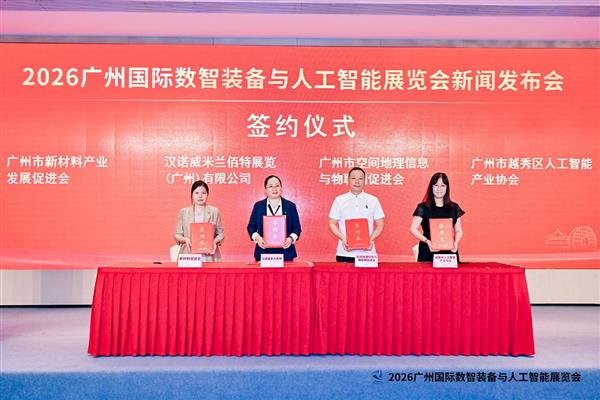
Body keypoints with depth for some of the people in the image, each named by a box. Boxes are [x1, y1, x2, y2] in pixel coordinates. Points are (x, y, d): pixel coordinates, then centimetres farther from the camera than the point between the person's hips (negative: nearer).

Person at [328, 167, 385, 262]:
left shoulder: (373, 200, 7)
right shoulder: (339, 200, 6)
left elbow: (380, 225, 9)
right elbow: (332, 224, 6)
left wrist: (371, 239, -8)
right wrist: (343, 239, -10)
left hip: (367, 252, 0)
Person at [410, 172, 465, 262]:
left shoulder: (454, 208, 10)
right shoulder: (423, 207, 1)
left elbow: (458, 230, 13)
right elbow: (413, 229, -2)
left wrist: (456, 242, -7)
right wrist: (427, 241, -16)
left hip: (449, 251, 2)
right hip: (428, 252, -2)